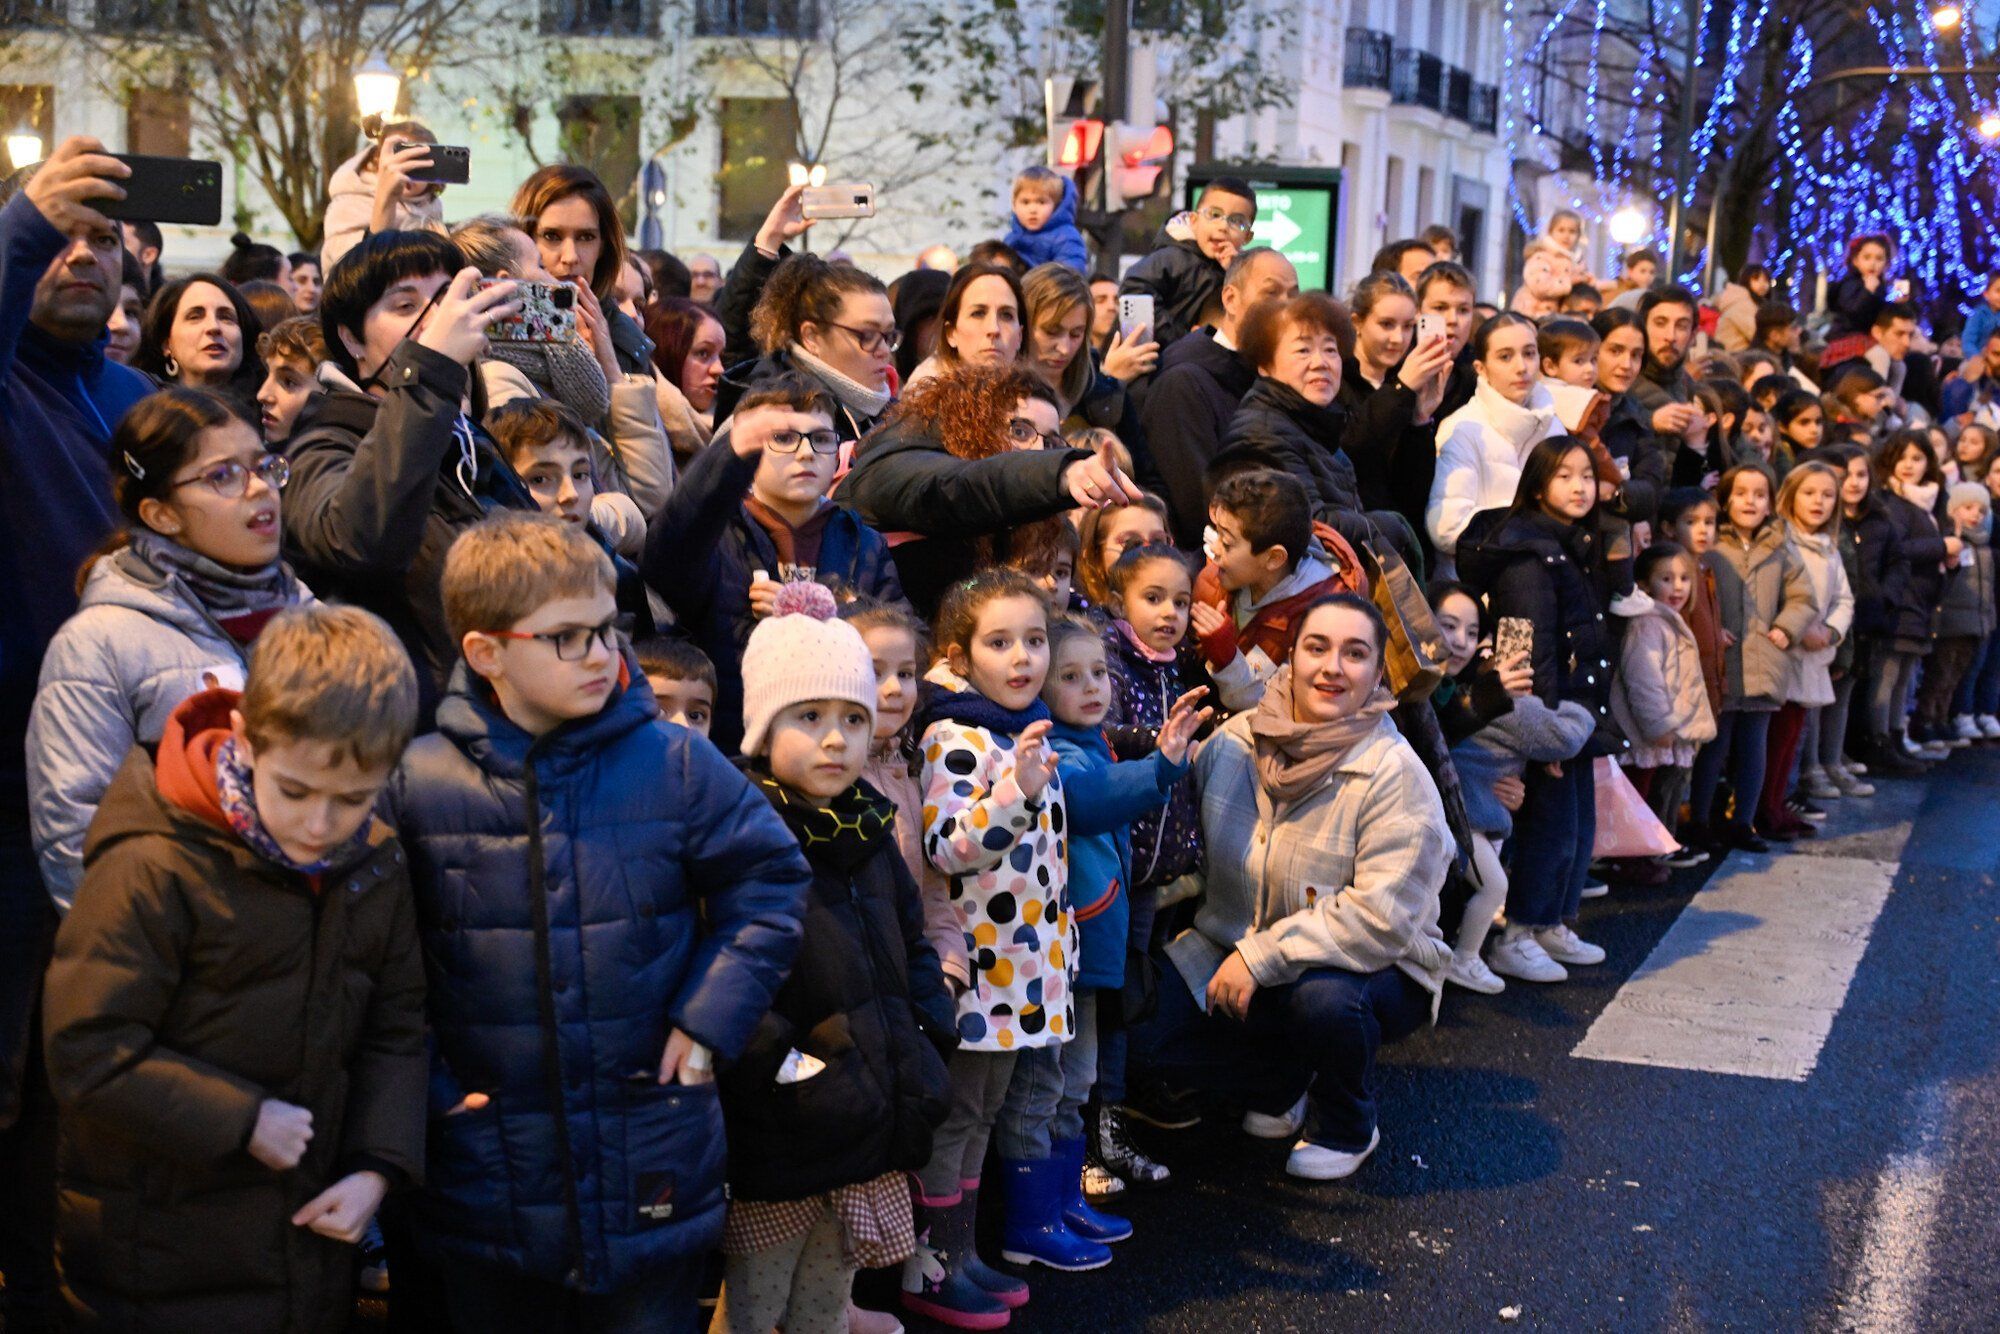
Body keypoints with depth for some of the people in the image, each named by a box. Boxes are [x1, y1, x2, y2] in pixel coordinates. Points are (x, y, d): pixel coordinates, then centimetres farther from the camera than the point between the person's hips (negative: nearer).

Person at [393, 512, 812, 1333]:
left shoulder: (675, 765, -4)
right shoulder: (417, 783, -6)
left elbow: (769, 879, 5)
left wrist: (712, 1017, -4)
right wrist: (423, 1081, -7)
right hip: (484, 1187, 0)